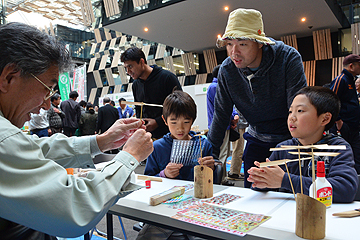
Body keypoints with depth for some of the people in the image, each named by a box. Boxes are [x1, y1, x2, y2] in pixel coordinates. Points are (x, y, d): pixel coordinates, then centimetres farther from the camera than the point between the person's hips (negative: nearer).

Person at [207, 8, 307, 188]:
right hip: (258, 139, 3)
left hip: (290, 138, -2)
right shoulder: (227, 69, -12)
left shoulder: (288, 58, -21)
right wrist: (210, 156, -6)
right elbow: (221, 115, -5)